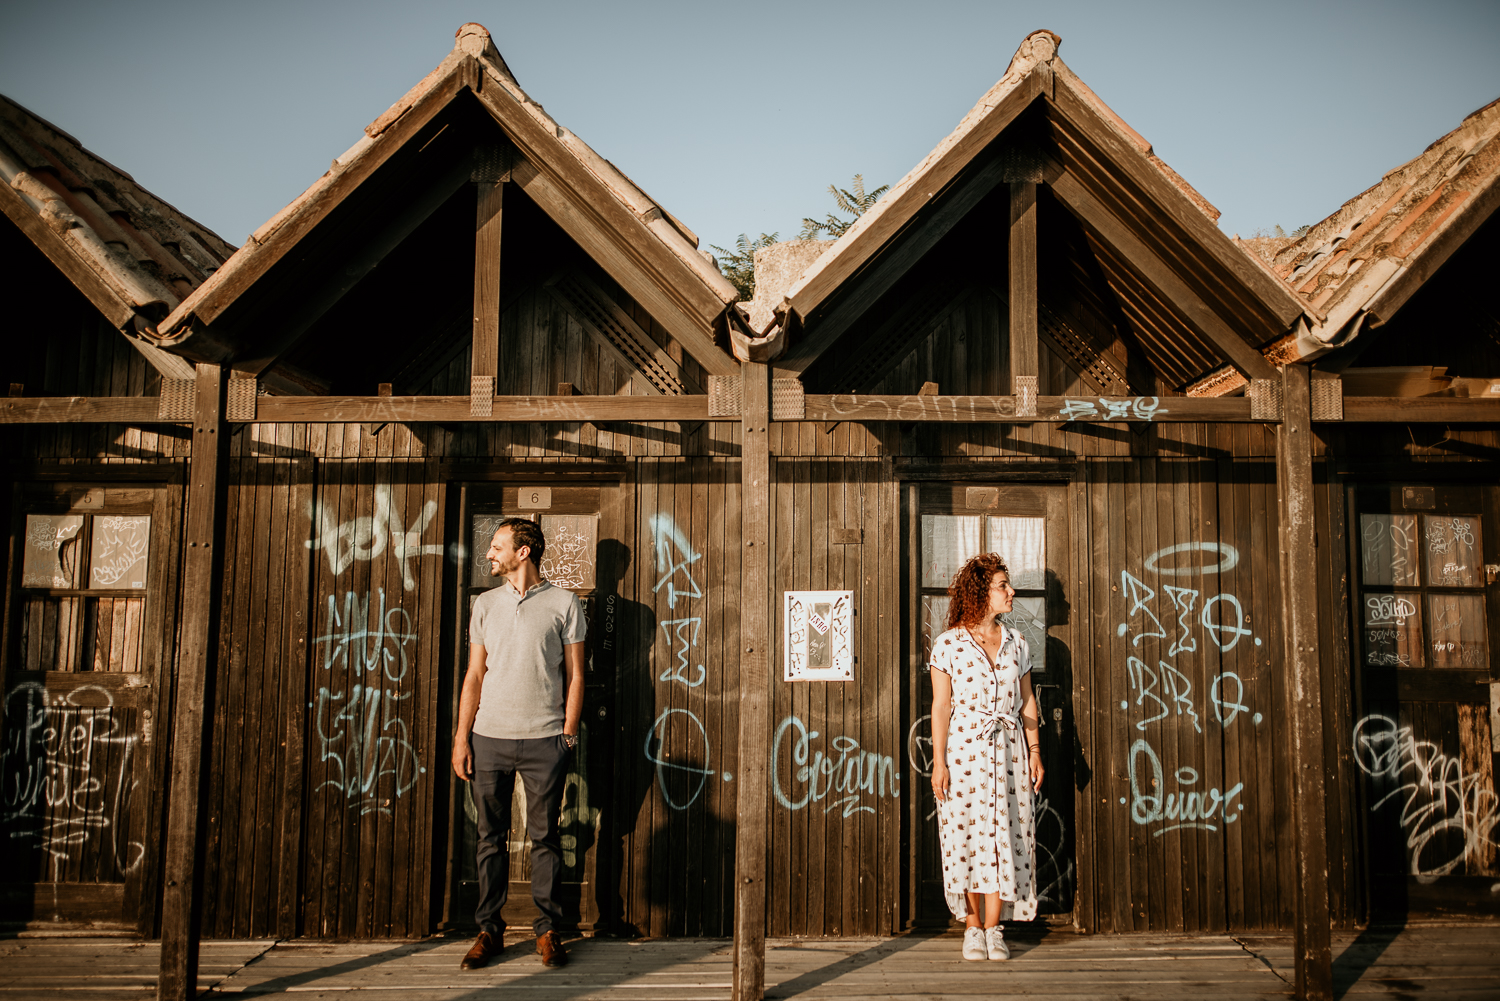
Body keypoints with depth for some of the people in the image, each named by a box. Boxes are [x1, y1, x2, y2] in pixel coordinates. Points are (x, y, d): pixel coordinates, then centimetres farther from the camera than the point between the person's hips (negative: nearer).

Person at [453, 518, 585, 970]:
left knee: (544, 836, 3)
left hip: (544, 739, -3)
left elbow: (575, 674, 3)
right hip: (489, 737, 3)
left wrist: (567, 734, -3)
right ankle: (489, 929, 19)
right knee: (491, 836, 7)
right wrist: (461, 736, 5)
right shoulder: (486, 603, 11)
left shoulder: (564, 603, 1)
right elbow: (474, 674, 11)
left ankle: (548, 929, 15)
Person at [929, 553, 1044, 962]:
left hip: (1008, 751, 3)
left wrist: (1034, 751, 5)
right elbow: (941, 706, -5)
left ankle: (994, 929, 12)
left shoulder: (1016, 642, 8)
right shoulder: (949, 644, -4)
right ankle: (973, 928, 14)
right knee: (967, 836, 1)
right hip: (963, 751, -3)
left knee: (1005, 838, 1)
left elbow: (1027, 700, 12)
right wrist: (938, 762, -10)